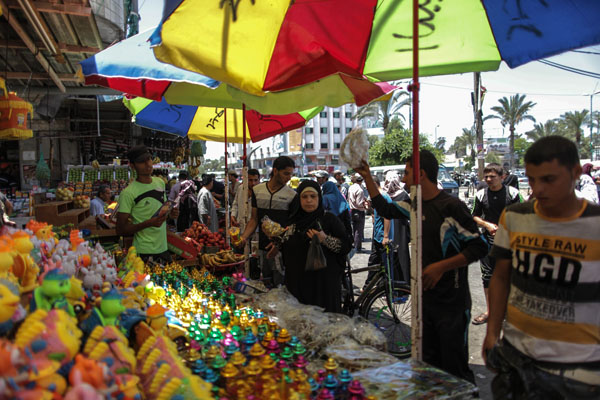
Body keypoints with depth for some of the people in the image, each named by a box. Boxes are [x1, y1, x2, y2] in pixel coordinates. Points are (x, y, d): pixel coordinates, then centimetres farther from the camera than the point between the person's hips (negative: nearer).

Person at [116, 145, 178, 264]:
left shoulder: (160, 182, 7)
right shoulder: (128, 193, -14)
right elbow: (120, 230, -13)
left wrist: (170, 213, 0)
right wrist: (149, 223, -24)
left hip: (164, 248, 6)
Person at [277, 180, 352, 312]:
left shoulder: (330, 219, -2)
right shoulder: (294, 220, 11)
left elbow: (346, 246, -8)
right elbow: (285, 247, 23)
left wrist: (325, 239, -20)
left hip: (323, 282, -4)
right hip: (297, 280, 4)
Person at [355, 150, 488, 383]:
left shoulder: (451, 206, -16)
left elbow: (479, 247, -16)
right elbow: (386, 209, 20)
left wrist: (441, 266, -23)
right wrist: (367, 177, 16)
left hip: (451, 302, -8)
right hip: (424, 296, 8)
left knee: (456, 369, 2)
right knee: (429, 365, 19)